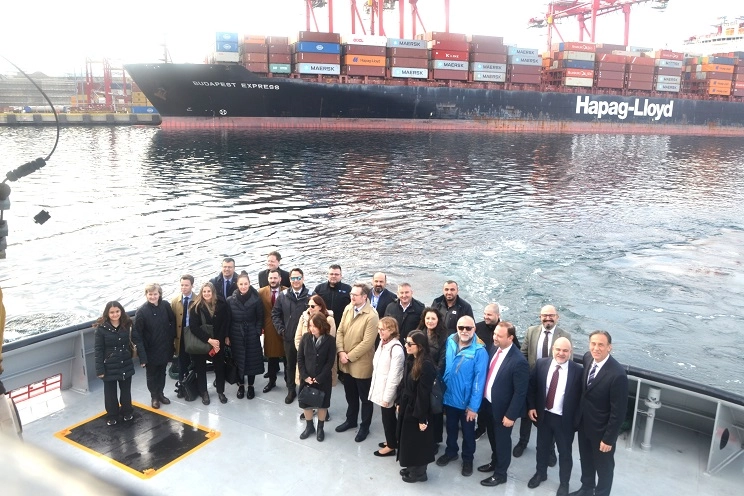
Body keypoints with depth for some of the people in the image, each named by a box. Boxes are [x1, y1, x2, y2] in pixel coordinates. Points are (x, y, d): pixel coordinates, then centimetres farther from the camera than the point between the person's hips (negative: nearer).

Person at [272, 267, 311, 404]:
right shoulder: (283, 295, 0)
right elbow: (275, 314, 6)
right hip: (289, 337, 2)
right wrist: (281, 330, -2)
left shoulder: (310, 296, -8)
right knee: (290, 365, 14)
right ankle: (291, 390, 29)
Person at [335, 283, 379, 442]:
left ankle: (364, 427, 28)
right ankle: (351, 420, 43)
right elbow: (340, 331, 4)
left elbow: (367, 342, -23)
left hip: (361, 363, -6)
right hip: (346, 362, 6)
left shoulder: (372, 316, -22)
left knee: (365, 397, 12)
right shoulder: (348, 308, 0)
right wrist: (341, 352, -8)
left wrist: (350, 356, -18)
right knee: (350, 395, 23)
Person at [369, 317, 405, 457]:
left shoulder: (396, 348, -24)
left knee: (388, 417, 8)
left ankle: (391, 446, 25)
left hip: (388, 390, -7)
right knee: (387, 416, 20)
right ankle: (392, 441, 37)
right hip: (380, 387, 7)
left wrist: (387, 396, -18)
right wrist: (378, 389, 12)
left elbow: (394, 375, -22)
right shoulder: (382, 343, 3)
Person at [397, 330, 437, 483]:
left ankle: (419, 472, 27)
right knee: (407, 439, 19)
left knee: (417, 441, 9)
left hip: (417, 409, -8)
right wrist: (400, 403, 15)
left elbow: (424, 393, -23)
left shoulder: (426, 365, -25)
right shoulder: (411, 360, 1)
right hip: (407, 406, 8)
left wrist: (422, 418, -19)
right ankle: (412, 467, 37)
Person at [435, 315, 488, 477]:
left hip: (467, 401, -4)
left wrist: (473, 406, -19)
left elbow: (479, 380, -21)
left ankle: (467, 459, 40)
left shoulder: (479, 351, -23)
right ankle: (450, 452, 48)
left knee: (468, 432, 18)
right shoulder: (449, 342, -9)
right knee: (451, 428, 25)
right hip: (449, 397, 4)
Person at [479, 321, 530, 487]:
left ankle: (500, 474, 34)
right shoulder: (493, 348, -6)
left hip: (502, 409, -7)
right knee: (492, 437, 26)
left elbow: (520, 392, -22)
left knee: (502, 441, 14)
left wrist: (510, 415, -18)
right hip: (488, 404, 7)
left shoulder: (518, 361, -28)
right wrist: (481, 398, 10)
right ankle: (494, 462, 50)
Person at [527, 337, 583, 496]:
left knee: (565, 452, 14)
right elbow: (531, 386, 3)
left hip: (564, 419, -3)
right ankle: (540, 473, 46)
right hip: (543, 415, 3)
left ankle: (564, 483, 35)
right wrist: (531, 407, -1)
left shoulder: (578, 370, -16)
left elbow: (581, 396, -9)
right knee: (542, 446, 22)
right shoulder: (541, 364, -7)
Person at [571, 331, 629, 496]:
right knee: (586, 459, 27)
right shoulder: (587, 358, -10)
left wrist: (608, 438, -16)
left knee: (603, 466, 19)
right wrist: (579, 416, 10)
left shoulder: (617, 374, -30)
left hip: (602, 429, -6)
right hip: (583, 423, 6)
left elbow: (618, 412, -22)